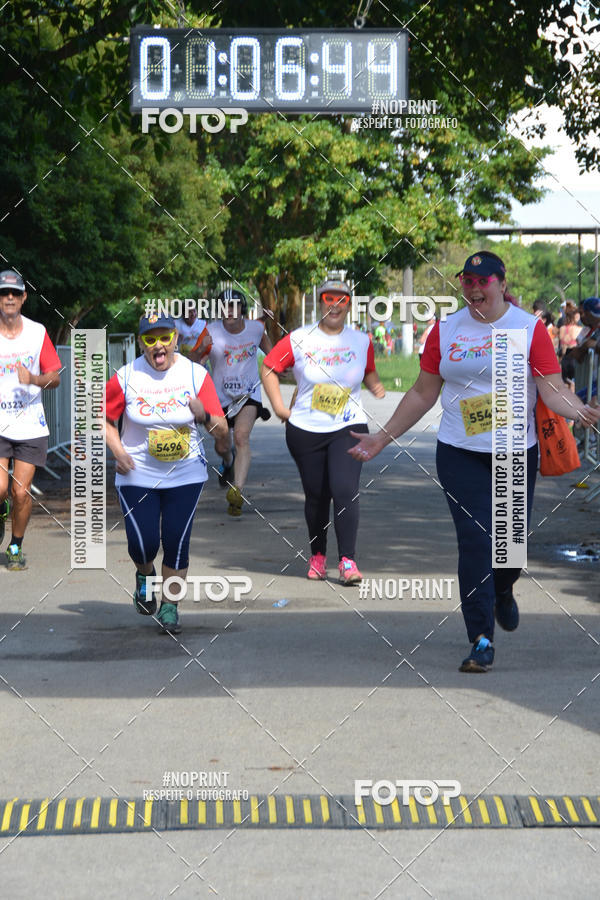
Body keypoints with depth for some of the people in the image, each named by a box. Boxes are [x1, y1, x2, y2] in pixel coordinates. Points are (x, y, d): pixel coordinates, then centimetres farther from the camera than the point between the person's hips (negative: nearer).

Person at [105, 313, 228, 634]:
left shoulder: (196, 375, -5)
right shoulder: (126, 377, -7)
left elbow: (222, 433, -5)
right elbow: (103, 417, 6)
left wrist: (205, 416, -25)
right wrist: (118, 451, -9)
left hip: (186, 473, 1)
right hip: (137, 475, -1)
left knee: (177, 541, -2)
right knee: (143, 542, -6)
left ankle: (169, 606, 18)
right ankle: (144, 575, 30)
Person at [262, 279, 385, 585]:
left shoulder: (361, 341, 6)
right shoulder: (299, 339, -1)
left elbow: (369, 372, 23)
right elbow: (269, 367, 6)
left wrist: (376, 385, 1)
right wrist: (278, 406, -1)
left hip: (349, 428, 0)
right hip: (306, 430, 0)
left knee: (345, 491, -16)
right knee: (316, 496, 7)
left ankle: (348, 561, -16)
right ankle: (317, 556, 28)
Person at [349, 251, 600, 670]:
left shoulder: (530, 328, -3)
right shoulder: (445, 330, 3)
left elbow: (552, 387, -10)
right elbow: (423, 393, 10)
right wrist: (384, 437, 8)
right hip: (460, 452, 1)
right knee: (475, 540, -9)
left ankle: (503, 592, 43)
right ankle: (482, 640, -4)